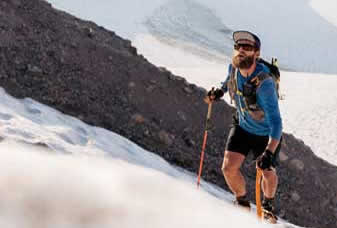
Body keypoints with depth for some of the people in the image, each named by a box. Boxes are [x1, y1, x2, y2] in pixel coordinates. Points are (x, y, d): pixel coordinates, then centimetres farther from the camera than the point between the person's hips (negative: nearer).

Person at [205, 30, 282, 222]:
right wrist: (221, 90, -2)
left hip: (267, 135, -4)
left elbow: (275, 121, -40)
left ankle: (268, 205, 39)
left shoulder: (264, 83, -37)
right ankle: (243, 203, 19)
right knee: (229, 168, -9)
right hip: (242, 127, 4)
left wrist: (269, 152, -50)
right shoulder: (234, 67, -17)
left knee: (268, 174, 5)